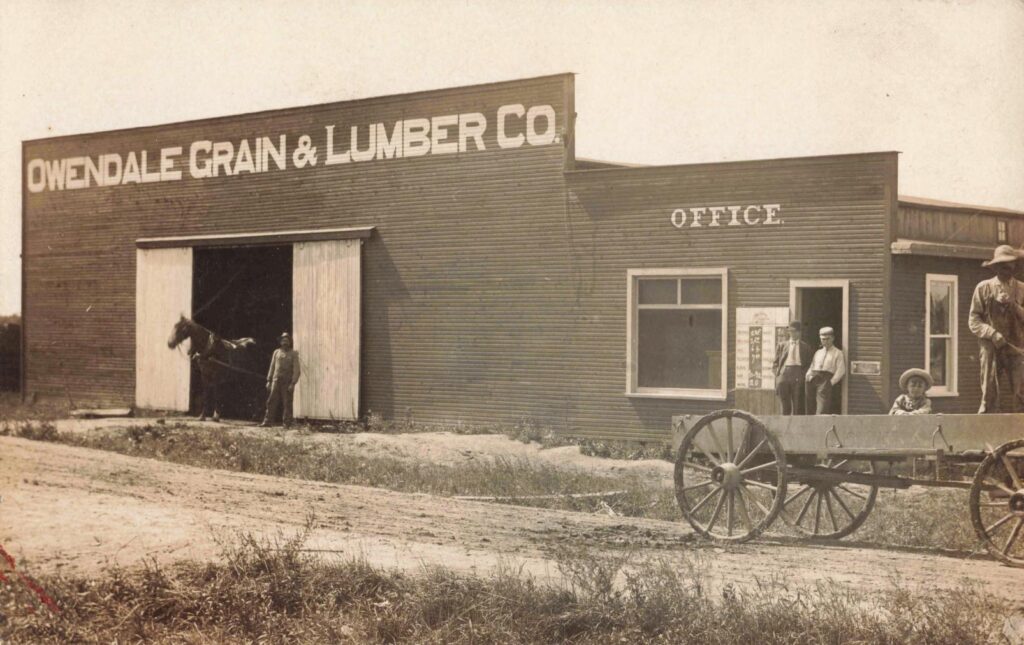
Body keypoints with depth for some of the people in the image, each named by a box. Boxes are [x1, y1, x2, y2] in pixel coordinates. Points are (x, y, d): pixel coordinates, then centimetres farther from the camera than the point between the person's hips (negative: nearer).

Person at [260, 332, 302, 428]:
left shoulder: (293, 354, -1)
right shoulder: (276, 352, 12)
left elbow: (297, 370, -6)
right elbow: (272, 367, 14)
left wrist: (293, 384, -15)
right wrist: (269, 381, 7)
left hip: (287, 383, -4)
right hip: (276, 381, 4)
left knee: (287, 404, -1)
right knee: (271, 402, 0)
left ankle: (287, 423, 3)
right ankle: (268, 421, 1)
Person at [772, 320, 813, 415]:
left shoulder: (805, 347, 14)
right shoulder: (782, 345, 18)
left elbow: (809, 364, 11)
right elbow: (776, 363, 16)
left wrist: (804, 375, -4)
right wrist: (777, 373, 1)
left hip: (798, 375, -1)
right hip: (784, 373, 1)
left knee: (797, 405, -7)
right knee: (785, 405, 2)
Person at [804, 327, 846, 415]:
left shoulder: (838, 353, 11)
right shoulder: (818, 353, 27)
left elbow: (841, 371, 1)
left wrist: (831, 382, -9)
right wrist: (807, 377, 4)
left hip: (825, 379, -5)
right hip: (812, 379, 5)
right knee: (809, 406, -6)